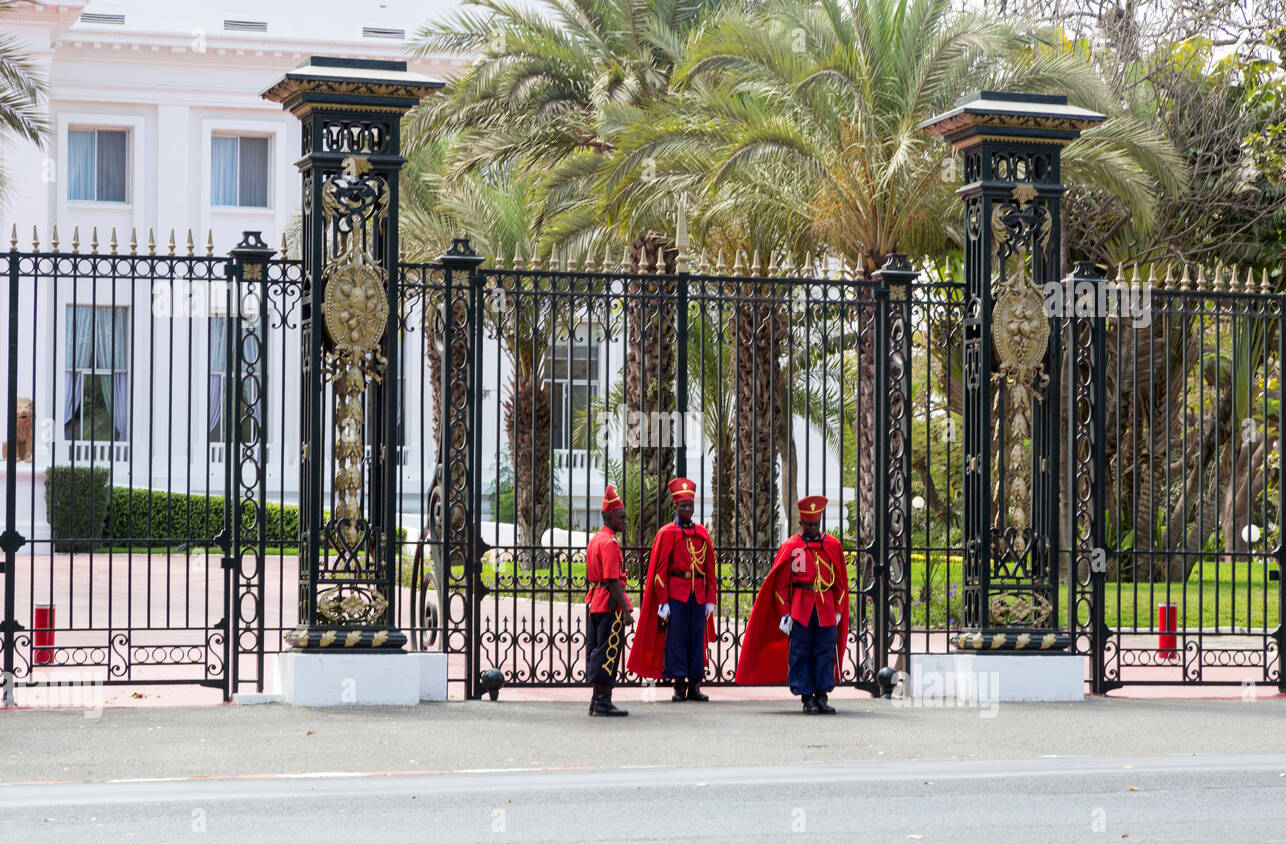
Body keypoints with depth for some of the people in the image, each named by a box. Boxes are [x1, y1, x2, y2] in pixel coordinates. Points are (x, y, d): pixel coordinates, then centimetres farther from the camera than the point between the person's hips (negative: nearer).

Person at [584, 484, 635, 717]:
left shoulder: (595, 539, 15)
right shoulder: (610, 543, -16)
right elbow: (613, 580, -21)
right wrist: (626, 610, -20)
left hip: (595, 601, 10)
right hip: (610, 604, -10)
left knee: (596, 650, 12)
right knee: (608, 652, -6)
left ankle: (597, 700, 18)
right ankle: (603, 702, -4)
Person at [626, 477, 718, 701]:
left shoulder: (702, 533, 11)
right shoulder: (666, 533, 0)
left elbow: (710, 568, 13)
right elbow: (660, 570, -3)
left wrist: (711, 599, 7)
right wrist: (663, 602, -9)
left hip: (698, 594, 4)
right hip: (676, 594, -4)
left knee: (697, 637, 4)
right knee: (676, 638, -3)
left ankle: (694, 686, 9)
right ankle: (679, 686, 1)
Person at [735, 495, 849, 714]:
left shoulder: (833, 545, 8)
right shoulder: (790, 547, 1)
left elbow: (840, 581, 14)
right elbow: (781, 583, 2)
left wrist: (838, 610, 10)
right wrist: (784, 613, -4)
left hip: (826, 609, 2)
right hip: (800, 608, -2)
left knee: (825, 651, 1)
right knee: (800, 653, -2)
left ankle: (822, 696, 8)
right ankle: (807, 698, 4)